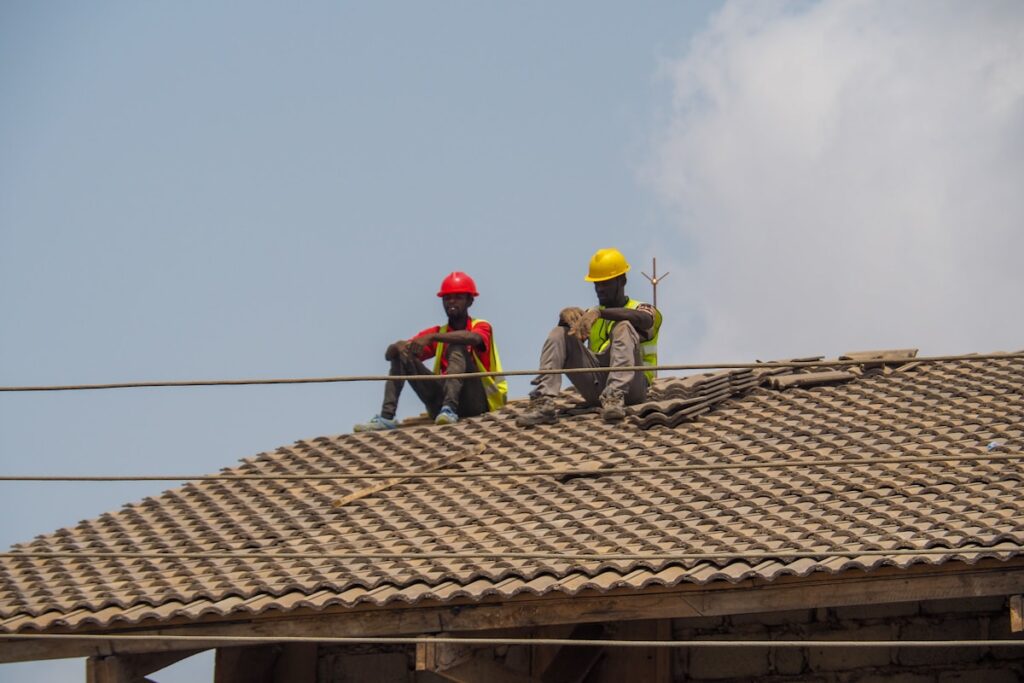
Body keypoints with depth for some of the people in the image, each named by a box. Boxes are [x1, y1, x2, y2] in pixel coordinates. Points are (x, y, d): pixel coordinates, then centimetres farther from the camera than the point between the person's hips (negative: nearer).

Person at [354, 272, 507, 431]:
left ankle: (449, 409, -43)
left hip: (478, 400, -5)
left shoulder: (481, 326, 2)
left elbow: (473, 338, -26)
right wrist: (398, 347, -15)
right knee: (401, 354, -4)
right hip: (442, 403, 5)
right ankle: (386, 417, -19)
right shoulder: (438, 332, 15)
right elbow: (389, 354, 10)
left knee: (456, 347, -25)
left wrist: (432, 337, -32)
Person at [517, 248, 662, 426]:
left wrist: (599, 313, -32)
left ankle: (614, 397, -45)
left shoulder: (643, 309, 10)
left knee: (623, 327, -27)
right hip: (596, 383, 4)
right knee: (560, 334, -11)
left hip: (630, 385, -4)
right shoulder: (591, 315, 24)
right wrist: (568, 313, -23)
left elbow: (642, 318, -18)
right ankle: (543, 402, -29)